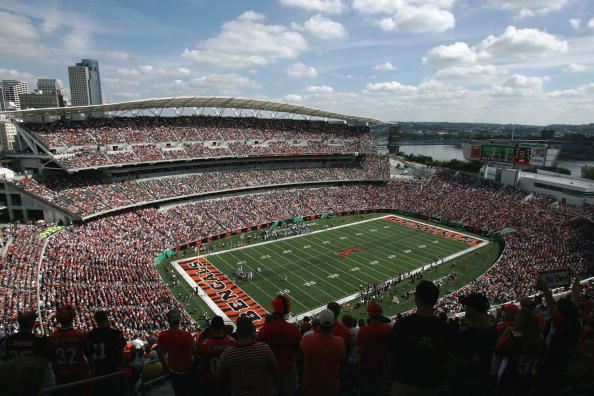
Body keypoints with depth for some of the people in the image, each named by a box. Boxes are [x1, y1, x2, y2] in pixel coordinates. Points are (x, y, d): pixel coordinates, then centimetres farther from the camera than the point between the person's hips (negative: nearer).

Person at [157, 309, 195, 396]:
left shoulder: (162, 336, -14)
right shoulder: (186, 335, -29)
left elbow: (160, 354, 1)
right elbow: (194, 353, -20)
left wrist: (165, 366, 17)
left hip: (173, 370, 4)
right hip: (186, 370, -4)